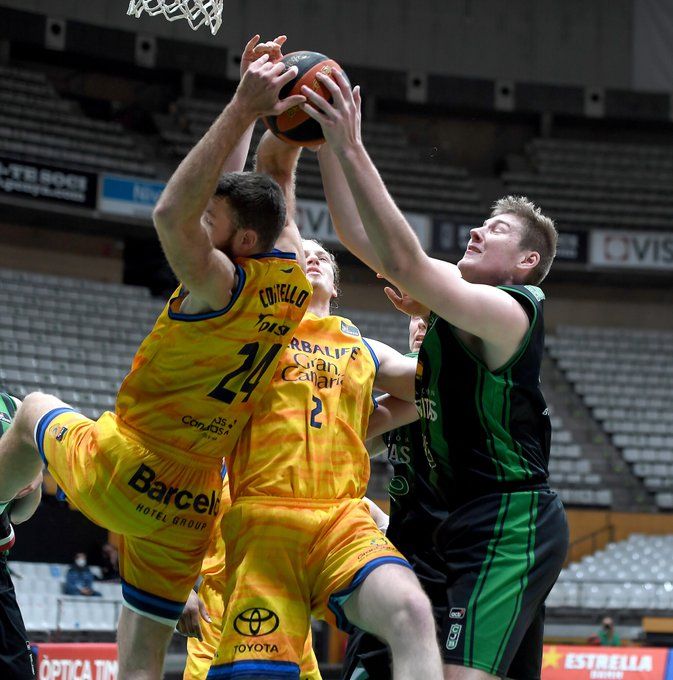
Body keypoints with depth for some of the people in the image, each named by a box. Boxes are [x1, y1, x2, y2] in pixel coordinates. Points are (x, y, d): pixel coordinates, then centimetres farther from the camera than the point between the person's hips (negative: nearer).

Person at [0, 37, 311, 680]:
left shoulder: (224, 286, -22)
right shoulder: (291, 279, -1)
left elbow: (171, 212, -36)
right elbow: (269, 192, 14)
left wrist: (242, 108, -34)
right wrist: (258, 105, 9)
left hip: (118, 474, -6)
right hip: (189, 507, 6)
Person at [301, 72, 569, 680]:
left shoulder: (507, 311, -13)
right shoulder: (458, 295, 13)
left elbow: (403, 261, -27)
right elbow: (360, 235, 11)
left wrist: (352, 150, -29)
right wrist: (325, 144, 2)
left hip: (509, 527, -10)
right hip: (483, 523, 10)